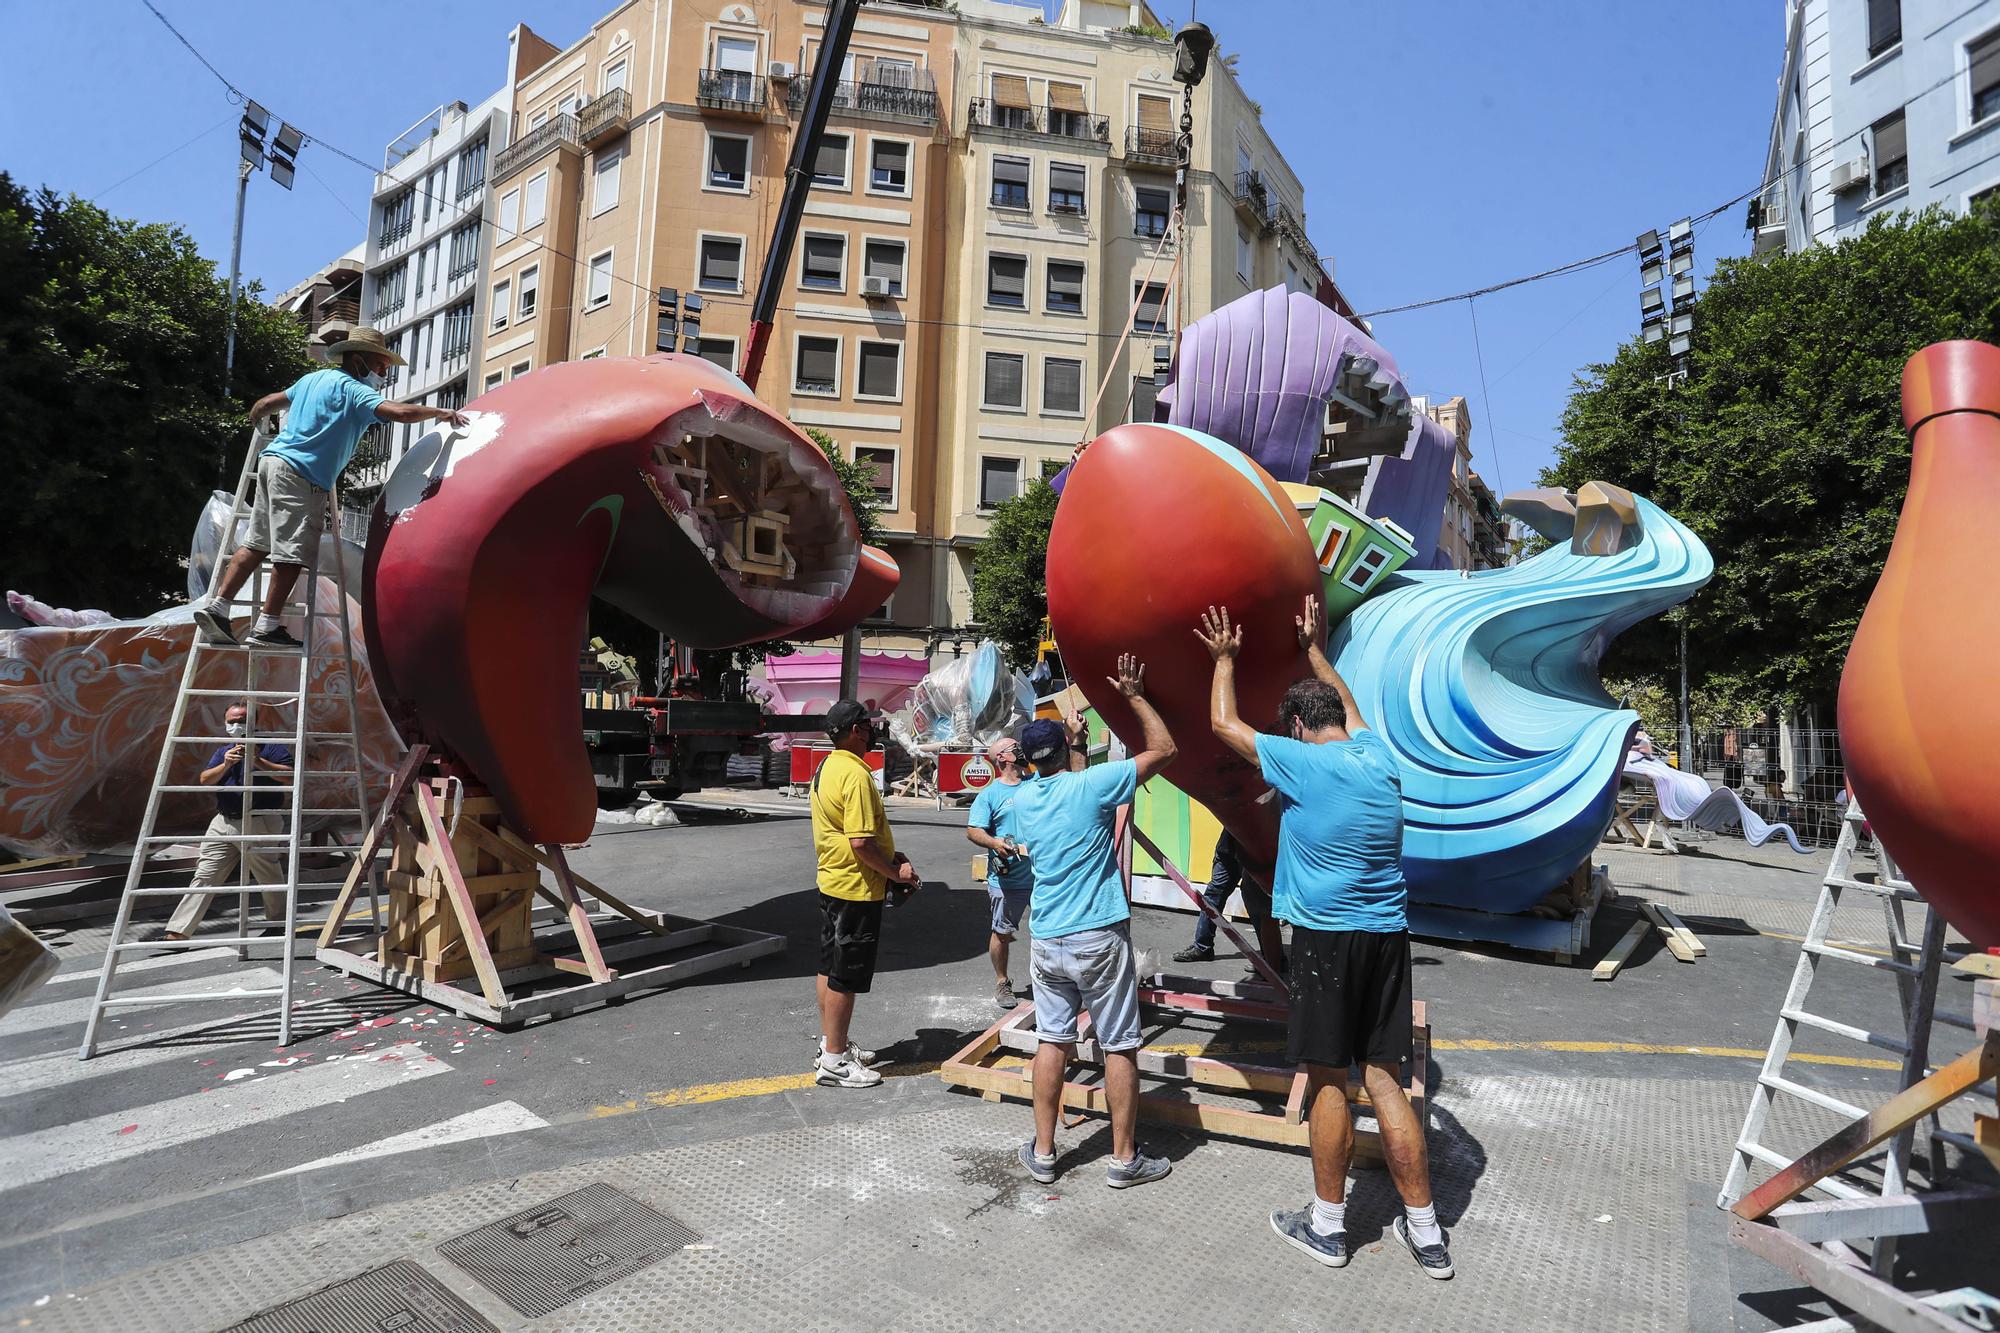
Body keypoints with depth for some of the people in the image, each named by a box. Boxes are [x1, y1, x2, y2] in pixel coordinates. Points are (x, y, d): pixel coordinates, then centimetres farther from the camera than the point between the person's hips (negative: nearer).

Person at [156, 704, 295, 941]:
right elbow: (205, 780, 5)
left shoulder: (270, 747, 0)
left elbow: (288, 775, -13)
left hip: (258, 824, -5)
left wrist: (256, 760, -21)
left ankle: (278, 926, 22)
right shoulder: (223, 751, 18)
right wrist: (225, 765, -14)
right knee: (204, 877, 1)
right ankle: (177, 932, 1)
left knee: (269, 879, 5)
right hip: (223, 823, 5)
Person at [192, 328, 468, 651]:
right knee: (294, 553, -7)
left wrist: (255, 420, 49)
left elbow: (265, 404, 30)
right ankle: (266, 627, -6)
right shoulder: (352, 389, -7)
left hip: (273, 459, 9)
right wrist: (440, 412, -10)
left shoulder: (314, 378, 19)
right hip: (301, 474, -9)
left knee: (257, 543, 13)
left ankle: (216, 605, 12)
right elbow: (401, 412, -22)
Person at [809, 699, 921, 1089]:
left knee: (830, 966, 18)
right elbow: (861, 843, -27)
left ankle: (831, 1043, 31)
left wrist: (890, 857, 15)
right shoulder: (855, 774, -23)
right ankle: (834, 1061, 11)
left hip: (831, 882, 10)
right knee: (845, 976, 0)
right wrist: (896, 872, -13)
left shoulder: (826, 768, 9)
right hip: (856, 888, -10)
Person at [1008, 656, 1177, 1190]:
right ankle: (1124, 1159, 19)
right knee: (1120, 1046, 8)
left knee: (1052, 1041, 15)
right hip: (1099, 938, -5)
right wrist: (1135, 697, 2)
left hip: (1046, 941, 5)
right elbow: (1163, 749, -5)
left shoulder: (1022, 799, 3)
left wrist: (1073, 742, 32)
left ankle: (1042, 1153, 23)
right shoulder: (1091, 785, -13)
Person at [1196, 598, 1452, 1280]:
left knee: (1327, 1078, 7)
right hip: (1388, 935, 6)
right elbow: (1347, 706, 27)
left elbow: (1223, 723, 3)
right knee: (1384, 1076, 12)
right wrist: (1315, 649, 38)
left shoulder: (1300, 762, -11)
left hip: (1327, 936, -6)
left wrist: (1225, 658, 16)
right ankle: (1425, 1233, 20)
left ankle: (1327, 1225, 22)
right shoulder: (1379, 756, 6)